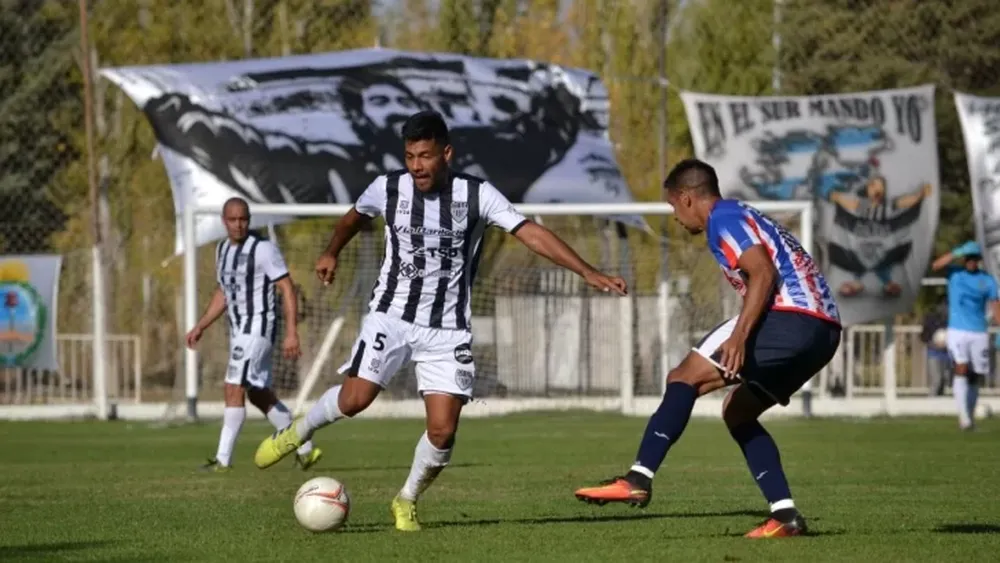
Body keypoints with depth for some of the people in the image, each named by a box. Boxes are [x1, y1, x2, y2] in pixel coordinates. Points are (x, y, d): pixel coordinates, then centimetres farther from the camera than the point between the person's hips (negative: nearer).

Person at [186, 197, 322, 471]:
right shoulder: (222, 249, 12)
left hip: (258, 327, -9)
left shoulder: (263, 249, -13)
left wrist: (291, 332, -20)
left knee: (233, 389, -13)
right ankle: (305, 449, 21)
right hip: (238, 330, 9)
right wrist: (200, 326, 17)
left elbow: (287, 288, -14)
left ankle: (223, 459, -10)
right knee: (259, 394, 12)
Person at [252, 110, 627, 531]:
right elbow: (355, 216, 21)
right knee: (354, 398, -17)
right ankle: (298, 432, 14)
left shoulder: (477, 194, -10)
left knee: (442, 430, -9)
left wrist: (589, 273, -22)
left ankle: (407, 502, 16)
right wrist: (331, 252, 10)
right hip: (391, 315, 0)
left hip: (447, 330, 0)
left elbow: (533, 235, -15)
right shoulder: (388, 188, -4)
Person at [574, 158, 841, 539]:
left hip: (790, 317, -10)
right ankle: (785, 515, 8)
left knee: (685, 378, -8)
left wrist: (739, 335, -24)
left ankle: (638, 479, -18)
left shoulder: (725, 220, 0)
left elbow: (764, 273, -15)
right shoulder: (747, 219, 30)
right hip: (824, 331, 10)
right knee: (737, 411, 19)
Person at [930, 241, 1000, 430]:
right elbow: (936, 265, -16)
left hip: (979, 333, 2)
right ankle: (963, 415, -24)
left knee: (974, 377, 7)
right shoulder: (954, 273, 2)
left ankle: (970, 416, 21)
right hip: (957, 331, -2)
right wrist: (957, 252, -26)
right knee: (961, 370, -17)